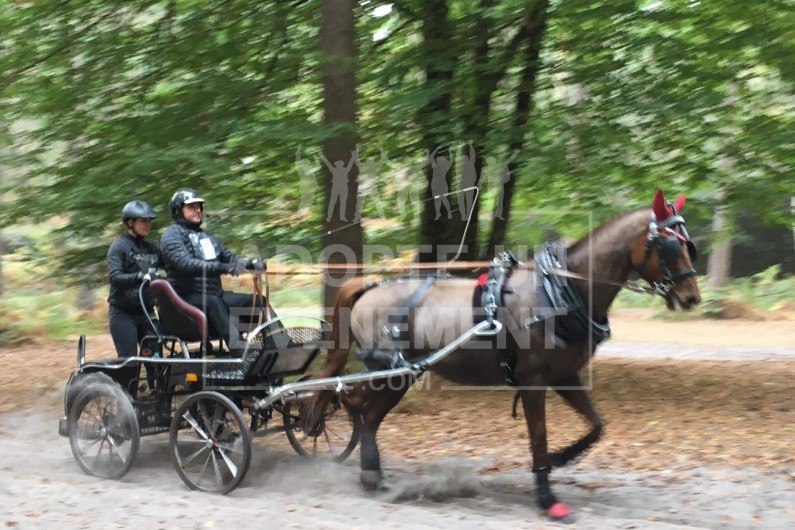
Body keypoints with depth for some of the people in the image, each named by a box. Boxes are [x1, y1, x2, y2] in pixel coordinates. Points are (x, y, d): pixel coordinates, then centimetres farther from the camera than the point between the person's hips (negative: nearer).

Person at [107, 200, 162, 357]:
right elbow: (114, 276, -19)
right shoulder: (119, 246, -4)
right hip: (123, 313, -5)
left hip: (146, 311, 5)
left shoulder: (152, 249, 13)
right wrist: (139, 276, -35)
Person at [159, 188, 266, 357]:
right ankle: (241, 353, -53)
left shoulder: (206, 236, 21)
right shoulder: (171, 235, -5)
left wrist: (251, 263, -9)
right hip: (188, 298, -8)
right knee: (213, 303, -39)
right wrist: (223, 268, -36)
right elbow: (185, 263, -23)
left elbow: (230, 258, 15)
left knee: (258, 301, -11)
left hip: (216, 294, 8)